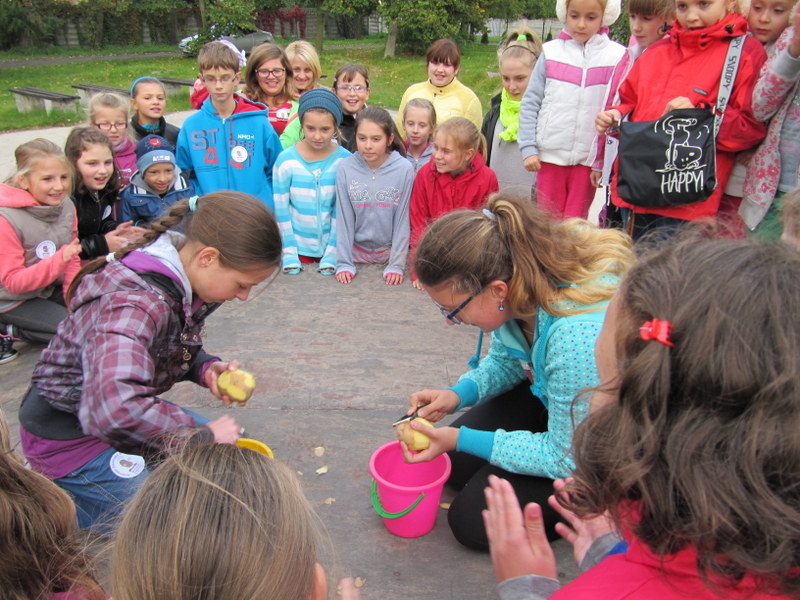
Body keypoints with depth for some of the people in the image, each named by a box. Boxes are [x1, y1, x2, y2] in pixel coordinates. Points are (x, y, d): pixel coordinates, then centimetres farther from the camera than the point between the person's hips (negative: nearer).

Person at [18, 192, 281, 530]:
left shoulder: (180, 283, -8)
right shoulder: (134, 306, -35)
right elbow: (117, 410, -48)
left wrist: (206, 369, -12)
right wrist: (204, 436, -35)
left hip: (120, 415, 8)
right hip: (72, 436, -8)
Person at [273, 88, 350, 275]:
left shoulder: (345, 160, -9)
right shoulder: (286, 160, -9)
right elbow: (281, 209, -5)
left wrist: (332, 255, -9)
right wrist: (289, 254, -8)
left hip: (333, 246, 0)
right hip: (298, 246, 0)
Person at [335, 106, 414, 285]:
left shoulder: (405, 169, -13)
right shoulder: (345, 169, -10)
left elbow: (403, 219, -9)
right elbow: (343, 218, -6)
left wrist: (397, 265, -10)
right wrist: (344, 263, -8)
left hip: (390, 251, -1)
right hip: (356, 251, 1)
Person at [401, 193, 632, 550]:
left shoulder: (580, 336, -42)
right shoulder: (520, 275, -19)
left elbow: (567, 458, -26)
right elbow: (505, 360, 3)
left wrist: (461, 439, -24)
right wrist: (458, 394, -14)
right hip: (546, 395, 7)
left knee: (474, 520, -6)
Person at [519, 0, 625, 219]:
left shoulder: (617, 57, -1)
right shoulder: (551, 52, 2)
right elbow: (530, 103, 3)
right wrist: (528, 148, -4)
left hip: (589, 159, -1)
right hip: (549, 155, 1)